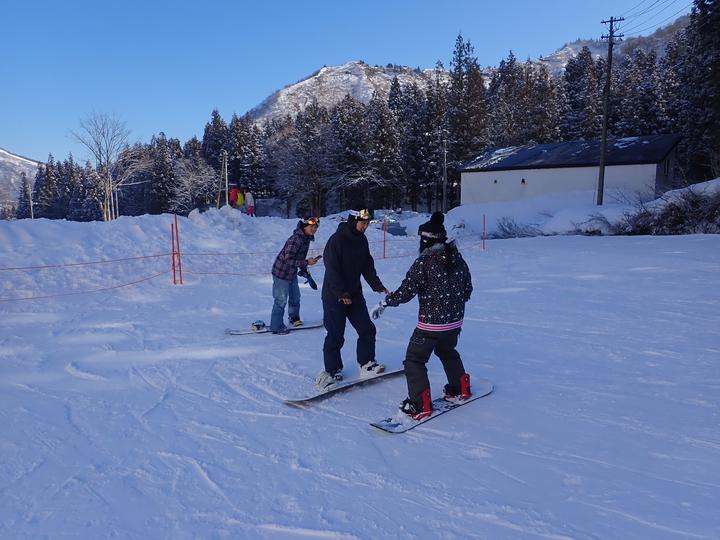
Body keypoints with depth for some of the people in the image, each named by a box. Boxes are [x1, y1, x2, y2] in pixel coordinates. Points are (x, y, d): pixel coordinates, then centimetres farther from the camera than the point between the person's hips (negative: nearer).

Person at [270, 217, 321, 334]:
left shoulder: (306, 238, 3)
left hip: (292, 273, 9)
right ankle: (276, 327, 8)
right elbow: (288, 259, -29)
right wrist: (306, 263, -27)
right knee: (281, 300, -2)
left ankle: (294, 317, 42)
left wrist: (304, 270, 13)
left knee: (295, 297, 21)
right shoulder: (296, 239, -28)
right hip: (282, 273, -9)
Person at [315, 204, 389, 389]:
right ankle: (332, 370, 16)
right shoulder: (337, 240, -17)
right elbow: (332, 270, -20)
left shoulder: (362, 240, 6)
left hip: (355, 294, 7)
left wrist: (378, 286, -2)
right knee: (335, 335, 0)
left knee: (367, 329, 5)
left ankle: (366, 364, 19)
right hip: (334, 296, -7)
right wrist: (342, 293, -25)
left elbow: (367, 266, 9)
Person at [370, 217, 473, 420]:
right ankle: (460, 390, 41)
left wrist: (384, 303, -5)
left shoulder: (424, 261, -17)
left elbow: (406, 291, -18)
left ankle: (420, 405, 2)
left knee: (414, 360, 5)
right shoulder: (458, 259, 3)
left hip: (431, 322, -7)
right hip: (455, 321, 7)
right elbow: (468, 289, 12)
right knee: (447, 352, 31)